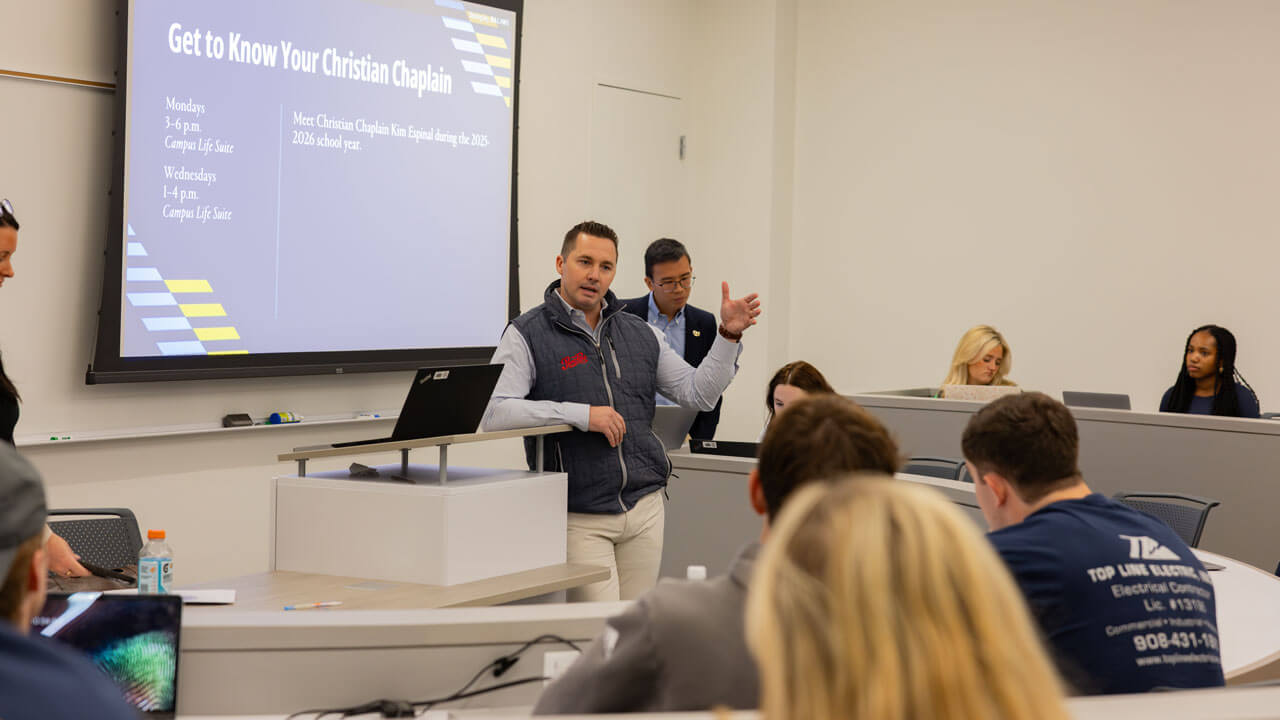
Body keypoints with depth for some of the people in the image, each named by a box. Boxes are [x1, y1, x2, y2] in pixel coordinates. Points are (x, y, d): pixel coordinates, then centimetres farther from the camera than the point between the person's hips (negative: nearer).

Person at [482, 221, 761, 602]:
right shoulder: (527, 334, -3)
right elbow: (492, 411, -17)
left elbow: (698, 393, 15)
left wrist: (728, 334, 1)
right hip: (579, 518, -5)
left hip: (645, 508, 5)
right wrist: (581, 414, -20)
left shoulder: (640, 333, 14)